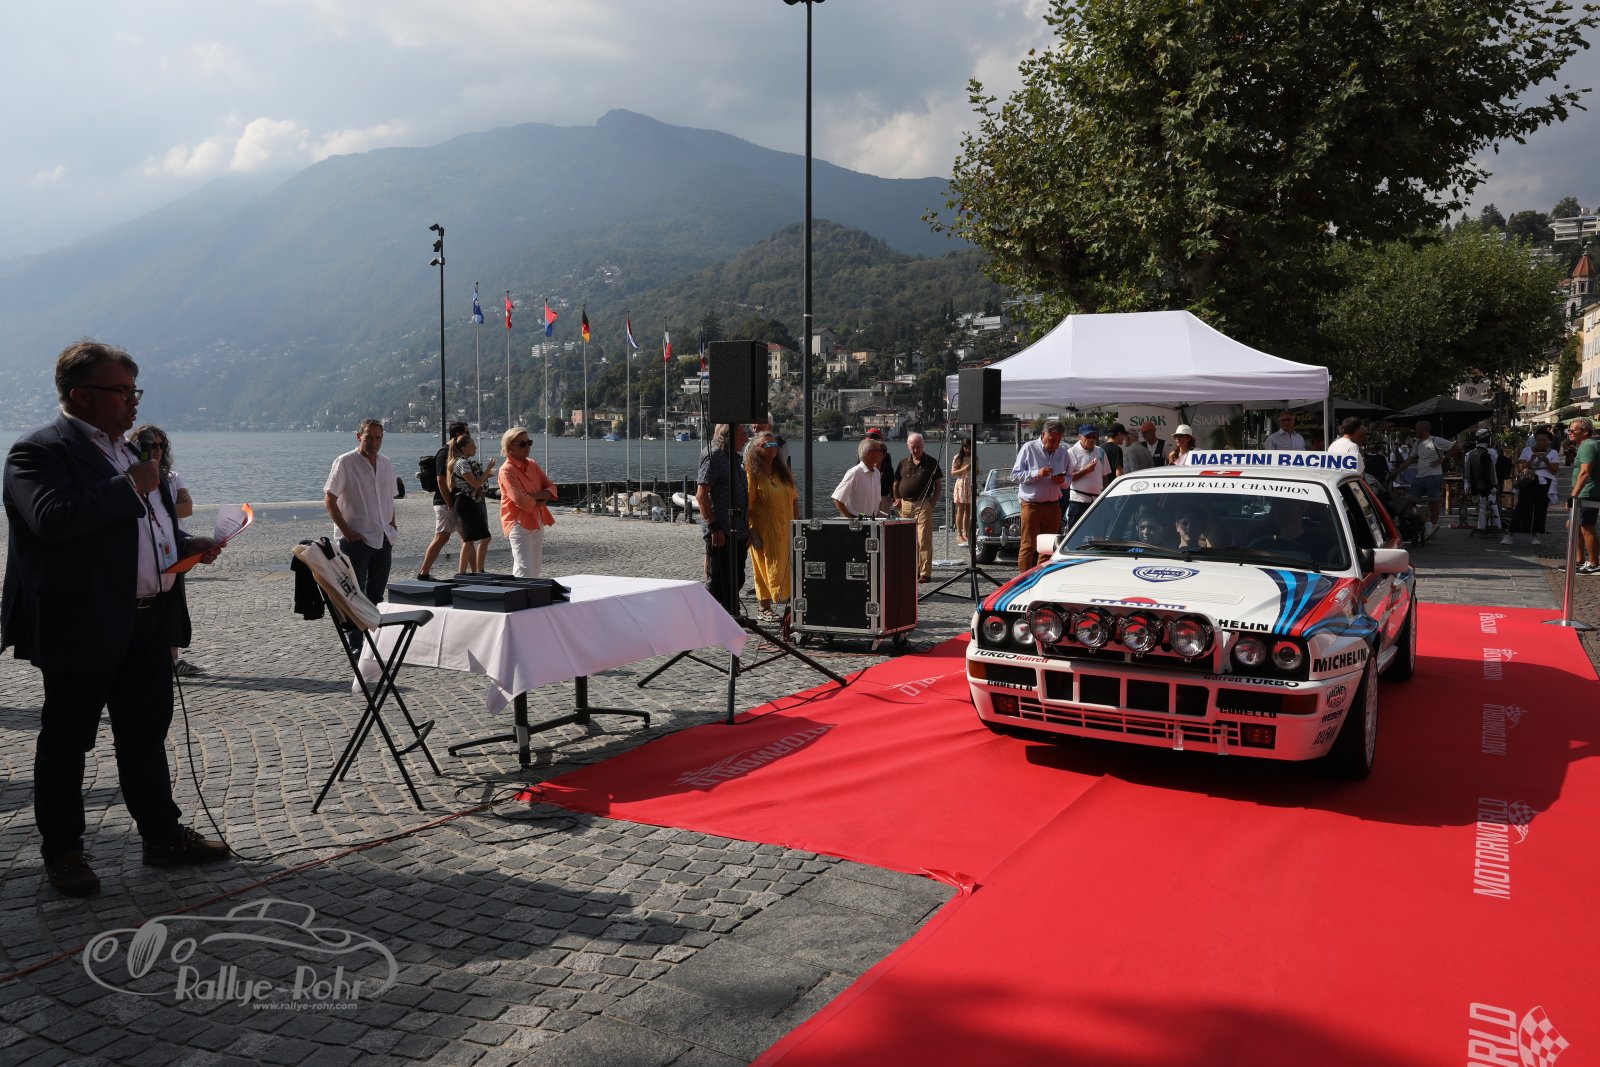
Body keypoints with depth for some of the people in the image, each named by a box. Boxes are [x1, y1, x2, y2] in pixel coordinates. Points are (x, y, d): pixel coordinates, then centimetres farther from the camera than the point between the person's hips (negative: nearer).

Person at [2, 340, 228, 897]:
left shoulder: (124, 450, 16)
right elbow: (52, 518, -29)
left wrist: (188, 543, 8)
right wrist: (130, 488, -22)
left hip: (146, 622, 8)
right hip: (83, 627, -8)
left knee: (146, 732, 16)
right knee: (66, 742, 7)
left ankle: (163, 835, 26)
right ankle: (62, 852, 20)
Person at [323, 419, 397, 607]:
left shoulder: (386, 464, 12)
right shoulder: (345, 462, -7)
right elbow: (329, 501, -10)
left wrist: (392, 526, 12)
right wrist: (347, 531, -15)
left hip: (384, 539, 6)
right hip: (357, 540, -6)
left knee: (376, 594, 10)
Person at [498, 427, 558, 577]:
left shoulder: (532, 465, 11)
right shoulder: (507, 470, -13)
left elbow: (551, 488, 5)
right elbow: (520, 499, -23)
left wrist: (535, 496, -13)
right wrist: (539, 501, -7)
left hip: (537, 522, 8)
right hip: (519, 524, -8)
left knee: (535, 568, 11)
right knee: (524, 570, -12)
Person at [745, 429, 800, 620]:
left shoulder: (783, 471, 12)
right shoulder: (752, 472, -9)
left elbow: (794, 498, 15)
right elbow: (747, 504, -13)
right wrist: (752, 531, -18)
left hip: (786, 529, 6)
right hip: (764, 530, -6)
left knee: (787, 567, 6)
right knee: (765, 567, -2)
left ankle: (785, 603, 14)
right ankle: (765, 608, 2)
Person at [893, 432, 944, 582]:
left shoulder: (931, 462, 3)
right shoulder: (904, 463, 12)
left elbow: (938, 483, 5)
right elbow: (896, 483, 20)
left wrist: (934, 500, -6)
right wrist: (897, 499, 6)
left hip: (923, 505, -4)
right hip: (905, 505, 4)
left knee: (924, 540, -8)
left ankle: (925, 572, -5)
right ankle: (914, 570, 18)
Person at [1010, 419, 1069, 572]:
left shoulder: (1063, 452, 9)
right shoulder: (1029, 449, -4)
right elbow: (1015, 475, -6)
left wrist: (1063, 480, -7)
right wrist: (1036, 474, -20)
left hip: (1053, 506, 5)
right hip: (1031, 505, -5)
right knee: (1028, 545, -5)